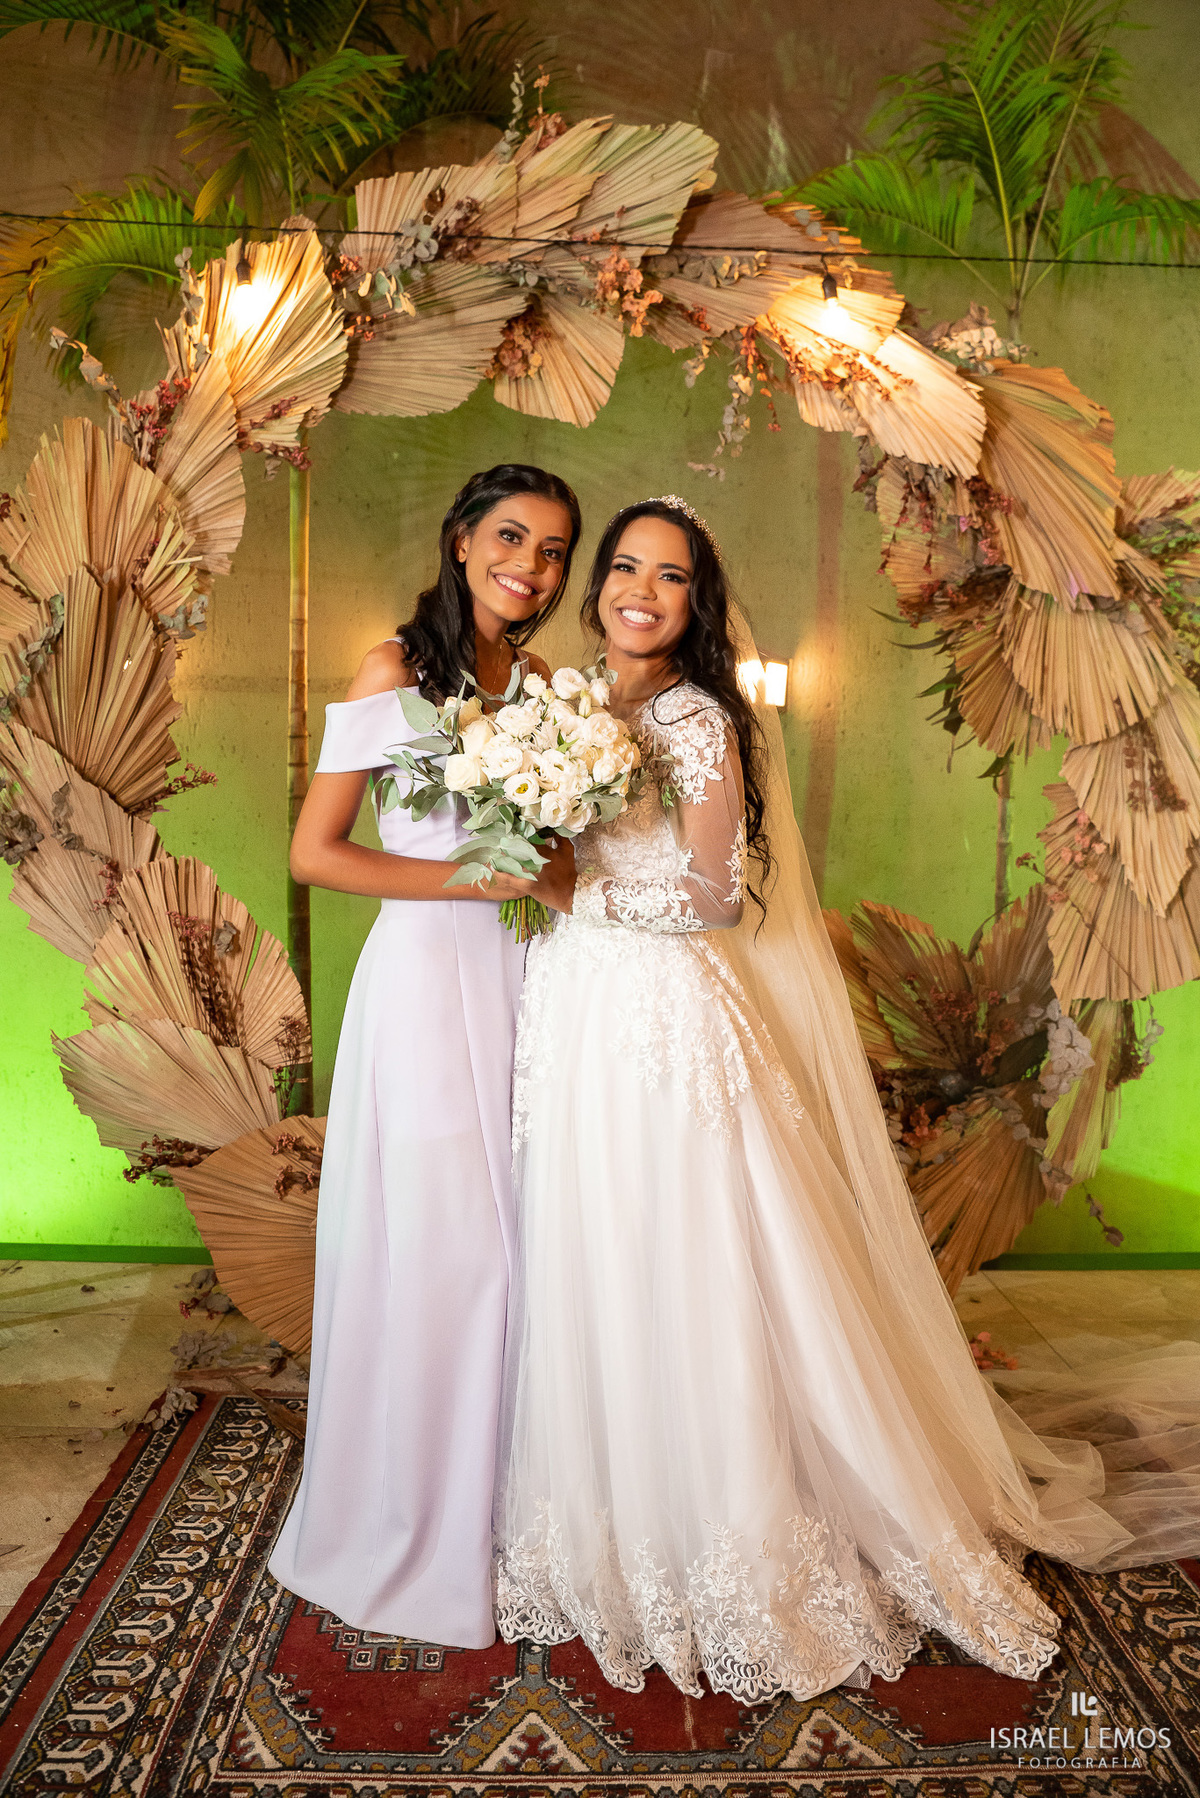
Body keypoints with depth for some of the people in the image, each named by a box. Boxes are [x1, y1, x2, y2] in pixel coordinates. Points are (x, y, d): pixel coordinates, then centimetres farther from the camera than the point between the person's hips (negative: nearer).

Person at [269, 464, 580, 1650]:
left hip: (520, 975, 6)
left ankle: (501, 1510, 33)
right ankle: (409, 1530, 27)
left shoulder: (544, 681, 12)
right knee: (431, 1250, 4)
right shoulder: (396, 669, -6)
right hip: (425, 973, -5)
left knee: (513, 1243, 12)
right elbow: (313, 852, -10)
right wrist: (472, 876, -14)